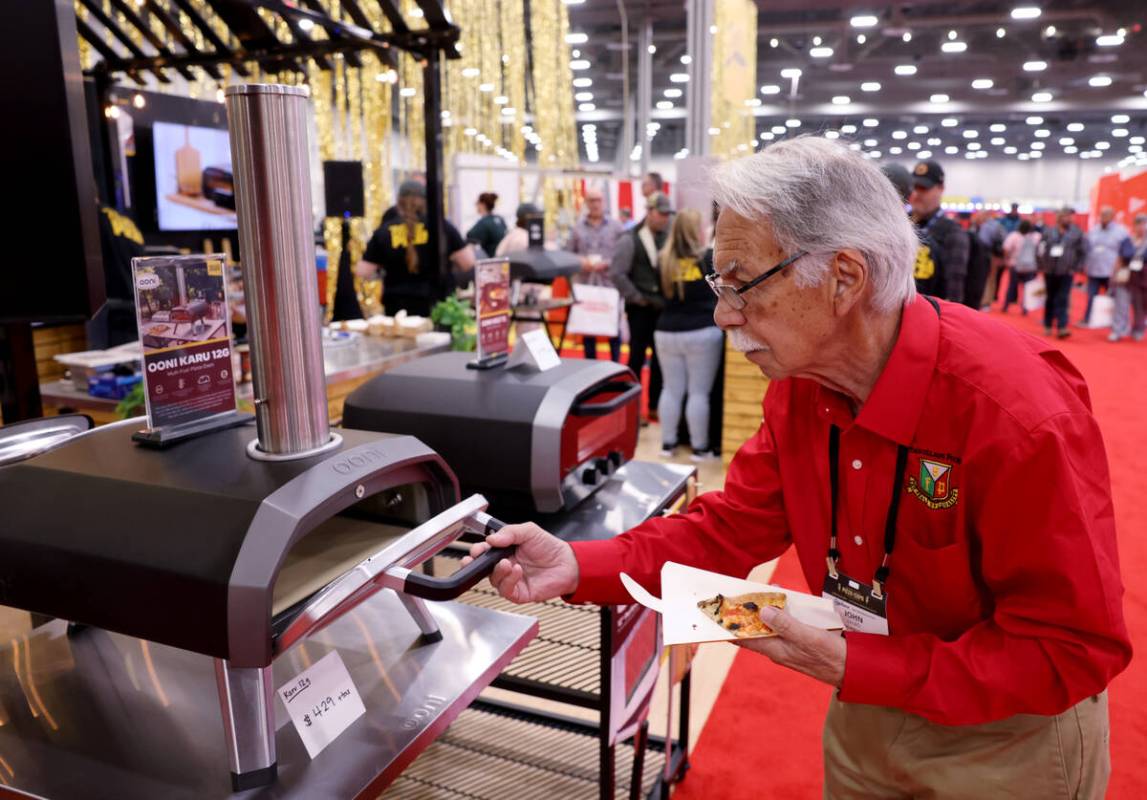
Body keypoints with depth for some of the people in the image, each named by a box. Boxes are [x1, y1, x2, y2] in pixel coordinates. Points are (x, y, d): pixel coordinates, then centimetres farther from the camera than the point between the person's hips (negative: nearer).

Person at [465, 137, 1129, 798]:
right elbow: (731, 528, -8)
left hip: (1008, 737, -5)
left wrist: (854, 668, -32)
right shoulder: (800, 380, -12)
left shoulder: (1023, 413, -32)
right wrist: (579, 566, -21)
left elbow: (1076, 647, -25)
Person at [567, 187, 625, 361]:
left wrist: (606, 264, -14)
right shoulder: (578, 227, 8)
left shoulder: (616, 226, 2)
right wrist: (580, 262, -9)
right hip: (584, 284, 2)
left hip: (610, 284, -2)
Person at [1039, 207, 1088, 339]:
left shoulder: (1077, 233, 0)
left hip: (1066, 272, -2)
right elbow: (1041, 250, 9)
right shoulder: (1049, 233, 3)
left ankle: (1062, 327, -15)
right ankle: (1048, 326, 23)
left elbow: (1082, 252, 2)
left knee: (1062, 299, -10)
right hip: (1050, 271, 2)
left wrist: (1076, 267, -3)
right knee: (1050, 299, 12)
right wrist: (1042, 266, 3)